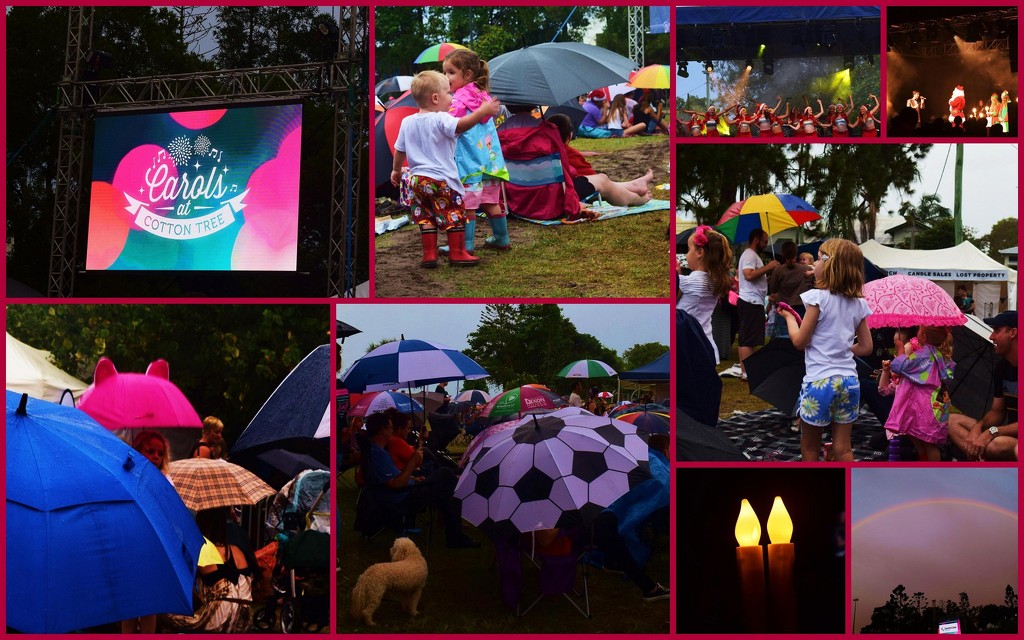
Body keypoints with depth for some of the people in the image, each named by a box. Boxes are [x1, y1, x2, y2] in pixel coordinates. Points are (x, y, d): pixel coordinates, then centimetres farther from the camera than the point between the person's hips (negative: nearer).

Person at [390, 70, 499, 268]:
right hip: (442, 179, -6)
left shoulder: (407, 122, 8)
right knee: (454, 215, 5)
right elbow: (461, 125, -33)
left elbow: (399, 150, 15)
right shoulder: (440, 120, -13)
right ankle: (457, 253, 10)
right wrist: (483, 111, -31)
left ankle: (429, 254, 11)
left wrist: (396, 170, 29)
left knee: (425, 218, 11)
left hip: (417, 180, 6)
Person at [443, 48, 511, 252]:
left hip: (468, 162, -8)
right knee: (491, 201, 16)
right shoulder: (483, 96, 12)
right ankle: (502, 239, 24)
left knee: (467, 204, -3)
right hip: (490, 158, 8)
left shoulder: (459, 100, -14)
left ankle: (466, 245, -1)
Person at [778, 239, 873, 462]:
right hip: (849, 381, 5)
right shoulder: (858, 304, 6)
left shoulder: (818, 297, -12)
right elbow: (866, 347, 11)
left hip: (819, 382, -5)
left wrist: (789, 318, 8)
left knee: (809, 446, 11)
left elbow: (799, 341, -9)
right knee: (842, 448, 9)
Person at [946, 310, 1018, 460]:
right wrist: (978, 426, -7)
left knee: (994, 445, -39)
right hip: (1009, 433, 9)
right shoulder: (1001, 366, 10)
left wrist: (993, 432, -24)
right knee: (952, 421, 0)